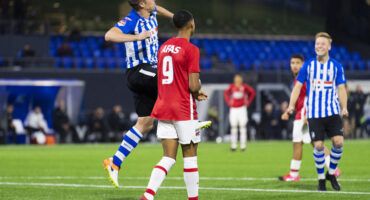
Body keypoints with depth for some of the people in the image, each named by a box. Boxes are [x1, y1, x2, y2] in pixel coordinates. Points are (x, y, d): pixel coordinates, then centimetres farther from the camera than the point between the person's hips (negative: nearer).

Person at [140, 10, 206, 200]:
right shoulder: (191, 49, -12)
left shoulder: (164, 47, 12)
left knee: (168, 158, 5)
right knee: (190, 156, 5)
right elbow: (193, 86, -18)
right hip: (184, 111, -6)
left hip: (163, 108, 6)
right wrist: (197, 91, 6)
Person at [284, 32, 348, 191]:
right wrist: (291, 105, -9)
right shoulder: (308, 65, 3)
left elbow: (341, 88, 3)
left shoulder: (336, 66, 3)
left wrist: (344, 108, -11)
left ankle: (331, 173, 9)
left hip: (332, 112, 0)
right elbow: (298, 86, 4)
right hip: (314, 113, 0)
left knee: (338, 142, -13)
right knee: (318, 146, -7)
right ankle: (321, 178, 12)